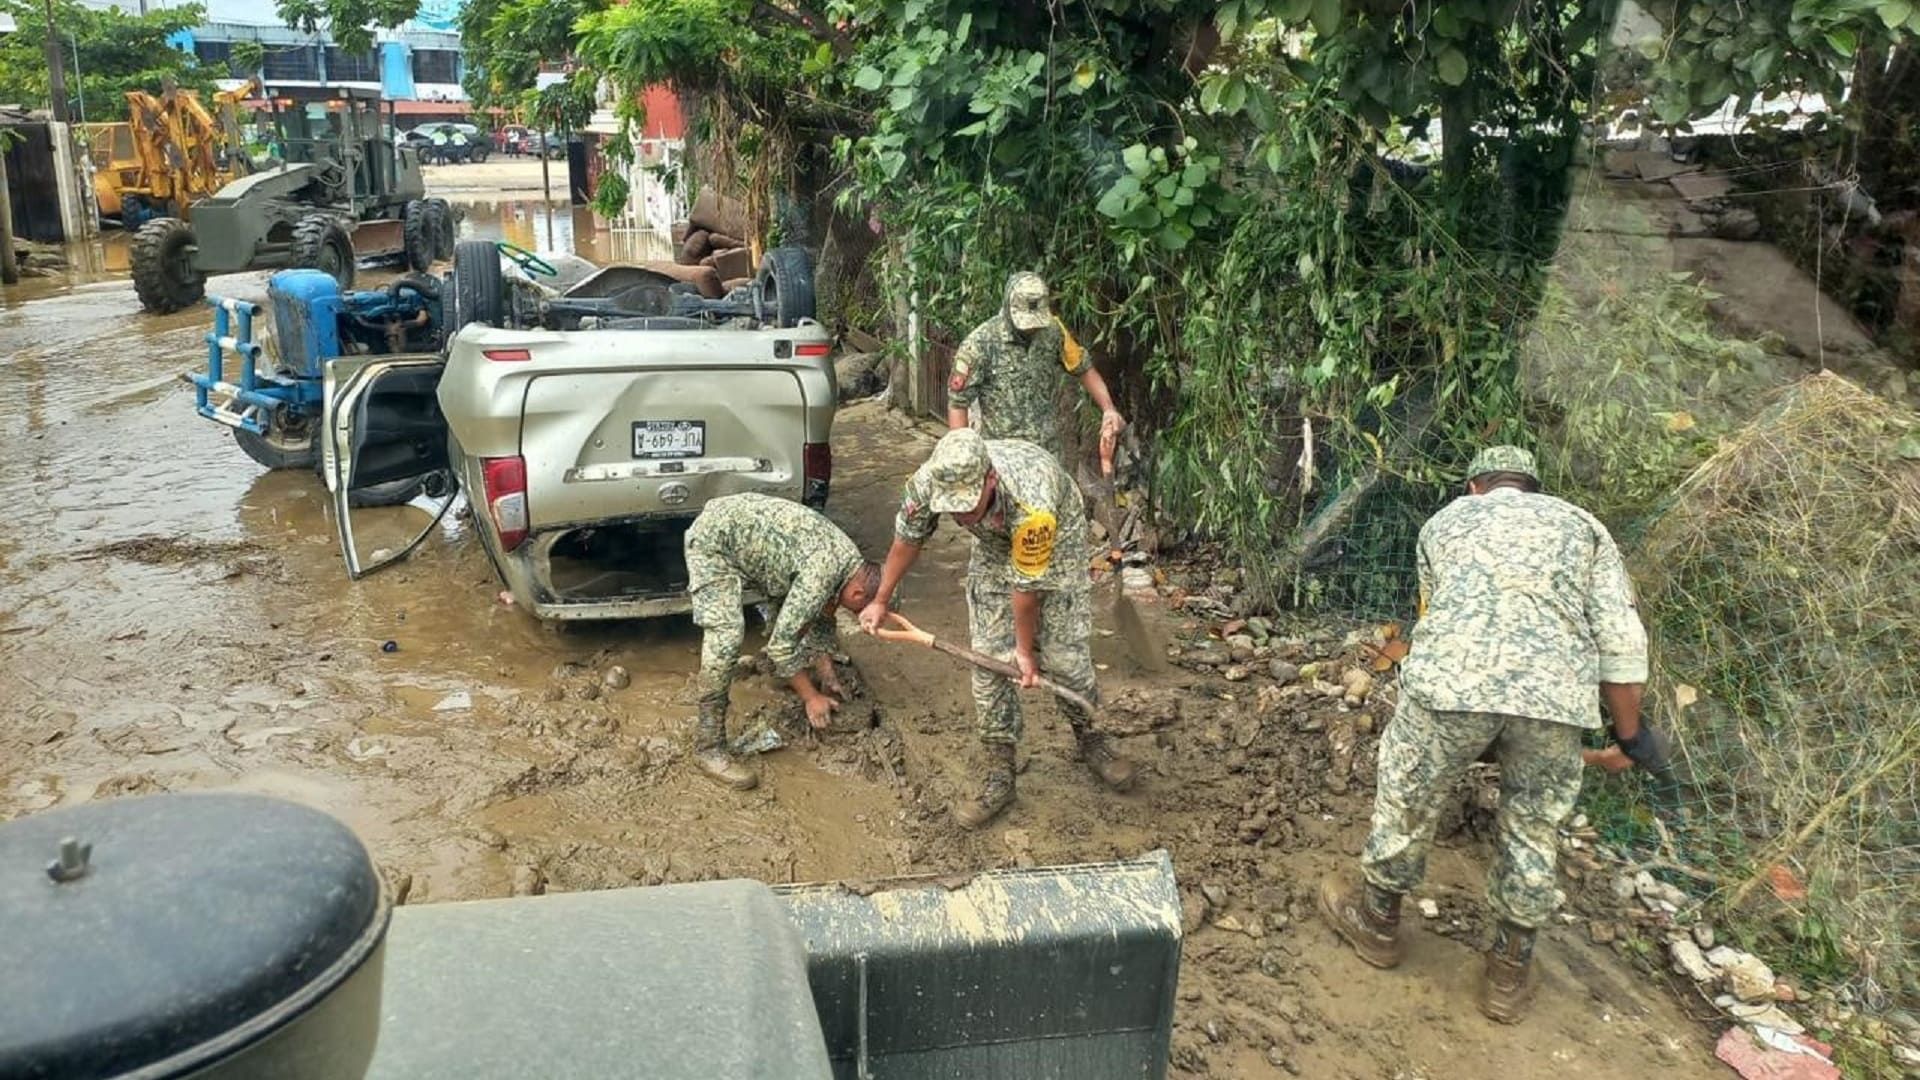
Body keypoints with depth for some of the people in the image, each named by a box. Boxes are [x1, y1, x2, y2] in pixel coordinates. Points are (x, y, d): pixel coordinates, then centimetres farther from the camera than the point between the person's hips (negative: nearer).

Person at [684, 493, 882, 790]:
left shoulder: (848, 557, 1)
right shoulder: (823, 574, -27)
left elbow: (821, 618, 15)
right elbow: (782, 643, -23)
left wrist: (827, 676, 12)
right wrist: (811, 697, -13)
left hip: (744, 527, 10)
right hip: (713, 539, -10)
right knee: (726, 635, -20)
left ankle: (777, 669, 38)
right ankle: (709, 747, -16)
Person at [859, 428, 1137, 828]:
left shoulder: (1031, 502, -45)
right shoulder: (928, 481, -32)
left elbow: (1026, 585, -29)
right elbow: (906, 540, -10)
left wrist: (1025, 649, -15)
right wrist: (880, 602, 1)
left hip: (1055, 540, -3)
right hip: (994, 545, 4)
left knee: (1065, 654, -4)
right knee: (990, 658, -3)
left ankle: (1089, 739, 25)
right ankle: (1000, 776, 7)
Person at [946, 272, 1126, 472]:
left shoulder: (1052, 331, -3)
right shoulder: (980, 343, -15)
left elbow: (1083, 369, 11)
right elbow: (957, 403, -9)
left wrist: (1108, 409, -2)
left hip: (1048, 450, 4)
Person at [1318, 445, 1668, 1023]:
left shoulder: (1444, 521, 28)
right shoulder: (1581, 524, 25)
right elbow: (1621, 640, 15)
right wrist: (1630, 731, 23)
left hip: (1451, 678, -1)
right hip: (1557, 692, 1)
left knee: (1407, 801, 20)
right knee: (1534, 830, 20)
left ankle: (1377, 921, 41)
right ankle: (1511, 973, 34)